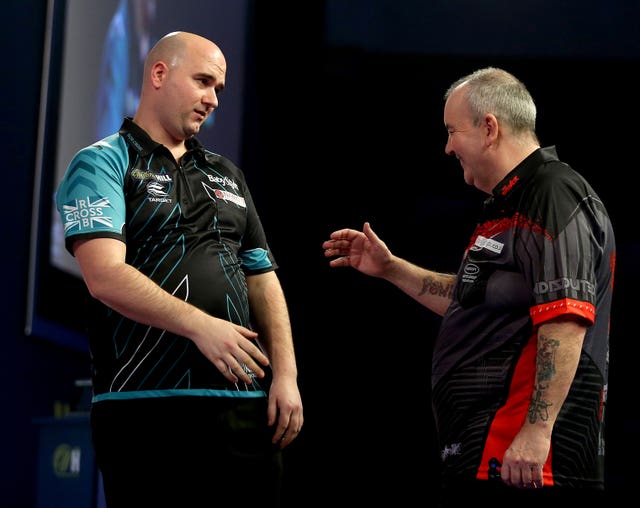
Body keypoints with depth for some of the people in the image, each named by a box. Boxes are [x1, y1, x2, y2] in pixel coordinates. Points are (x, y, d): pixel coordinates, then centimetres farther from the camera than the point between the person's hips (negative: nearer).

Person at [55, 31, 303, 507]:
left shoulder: (227, 176, 22)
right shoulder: (102, 164, 2)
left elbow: (263, 279, 19)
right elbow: (105, 276, -13)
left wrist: (286, 374, 5)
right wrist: (200, 325, -20)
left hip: (247, 405, 6)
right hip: (147, 408, -6)